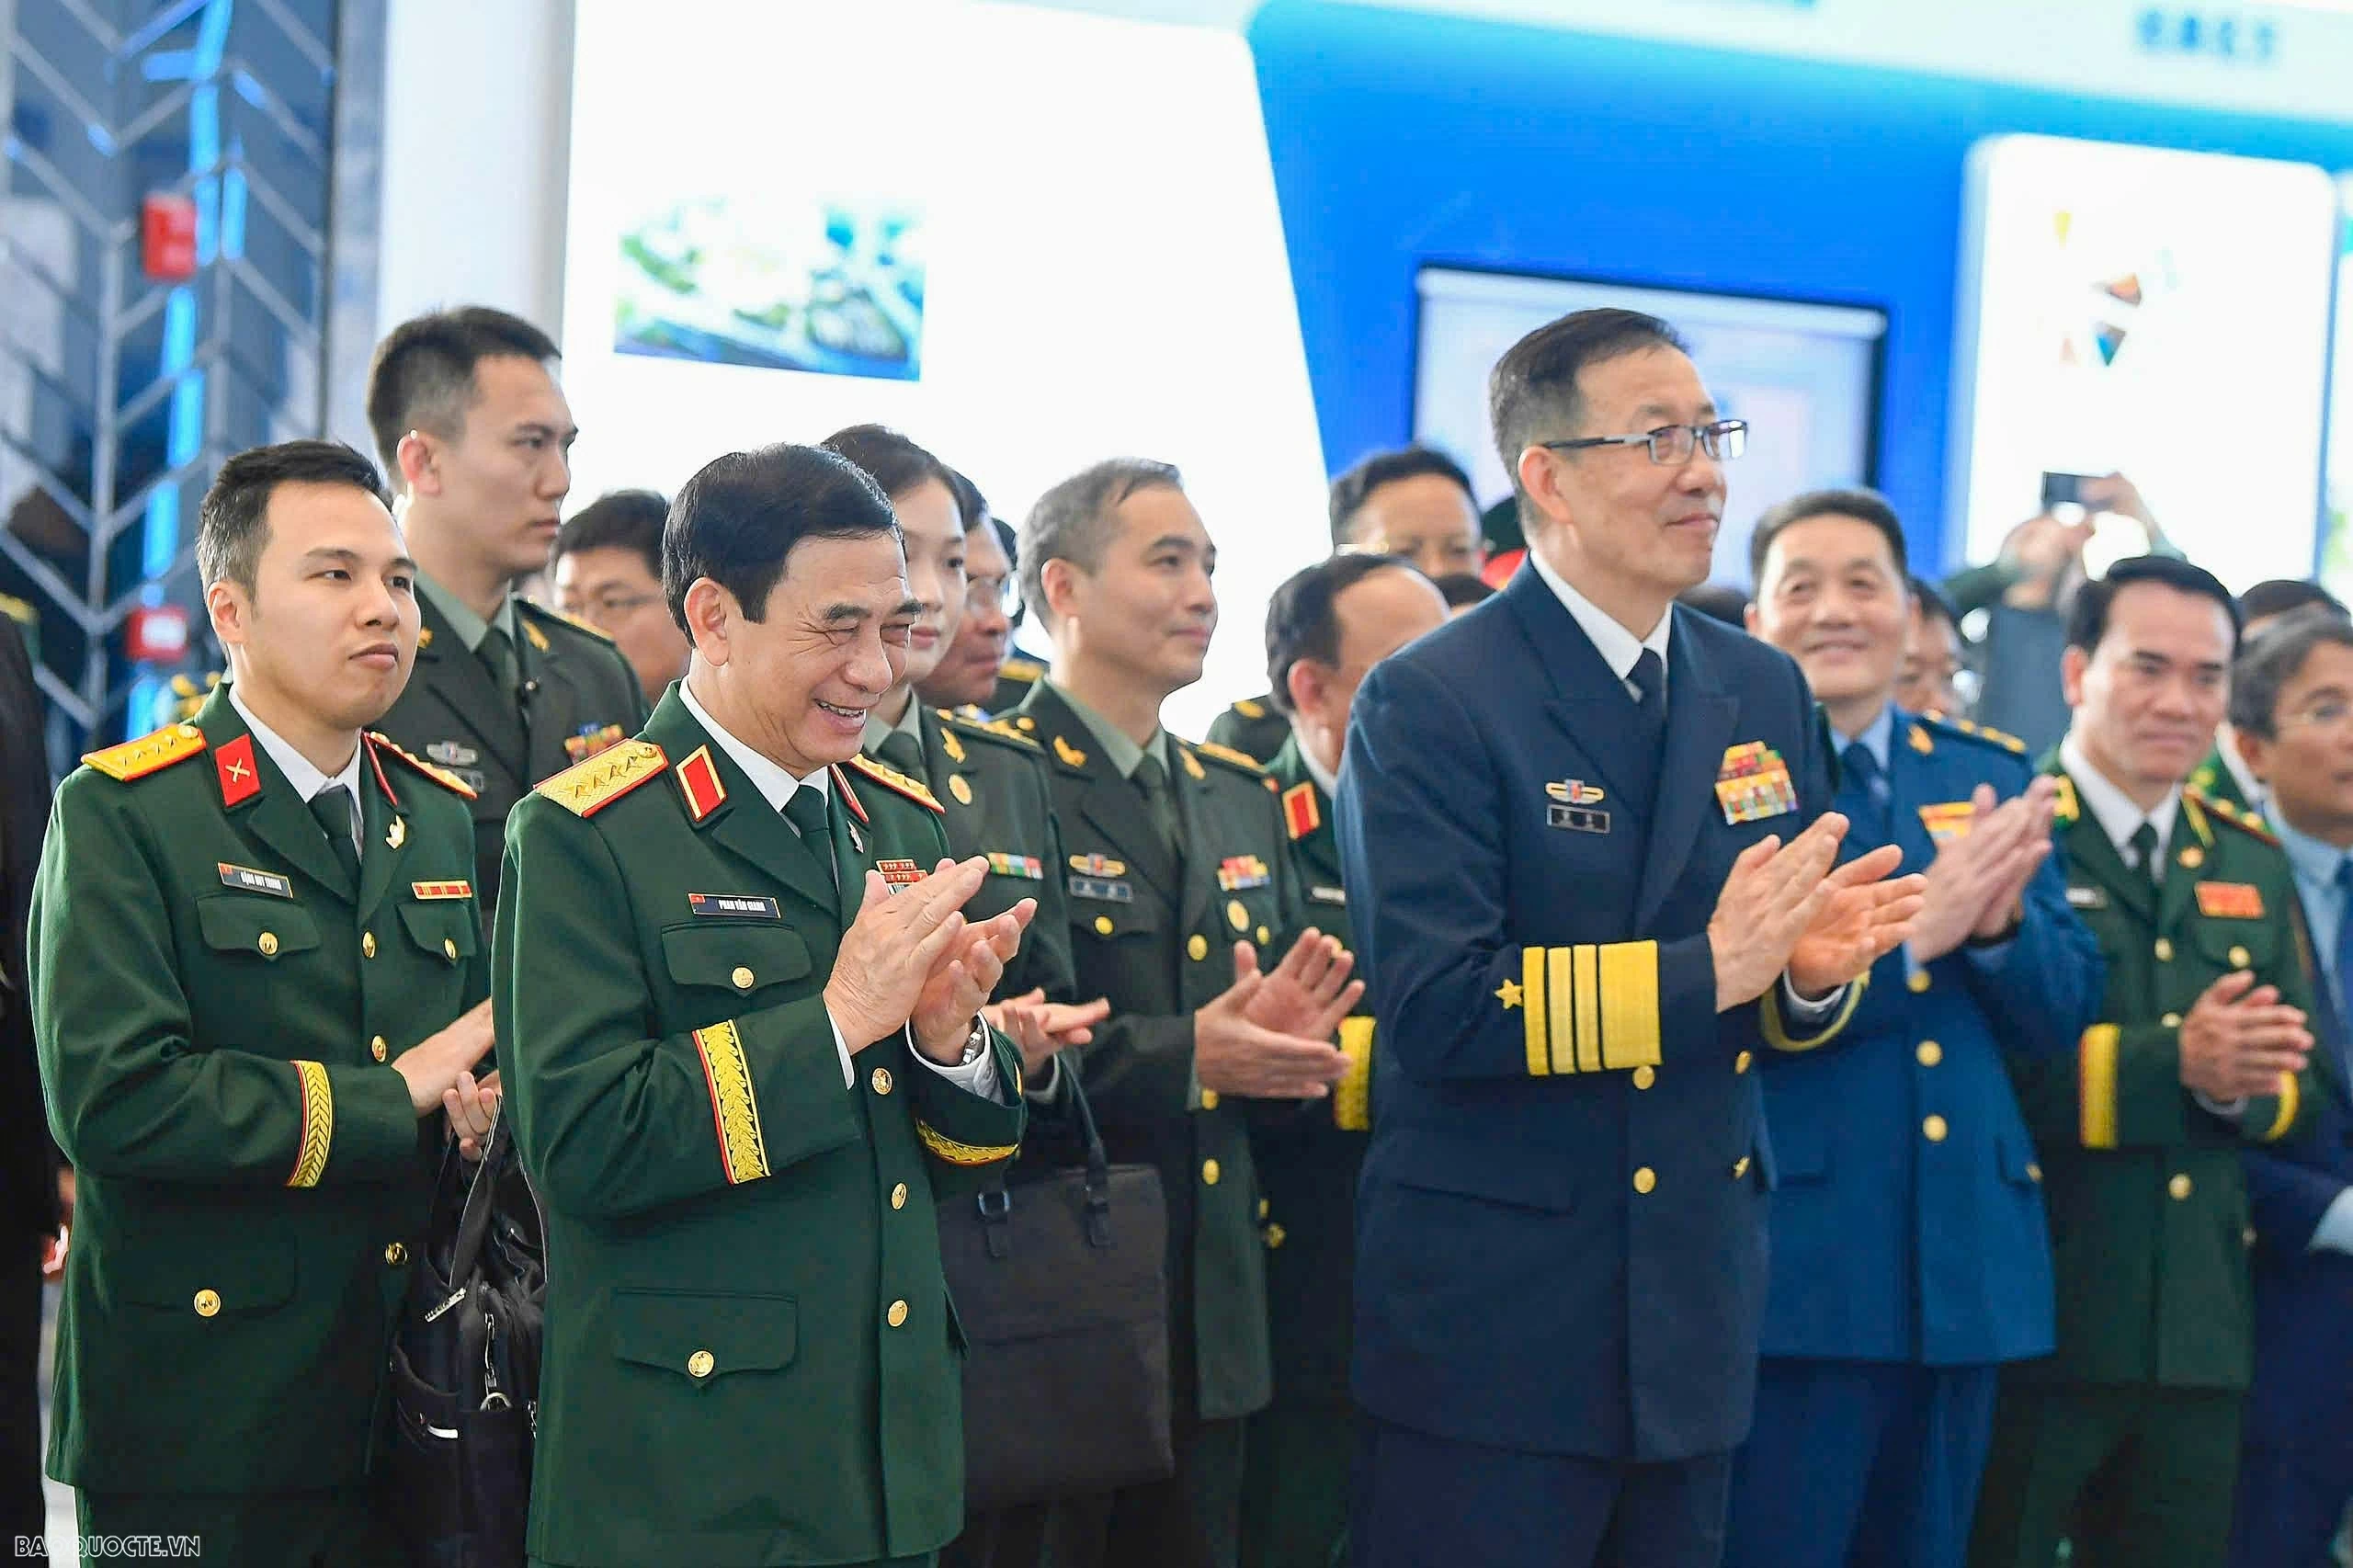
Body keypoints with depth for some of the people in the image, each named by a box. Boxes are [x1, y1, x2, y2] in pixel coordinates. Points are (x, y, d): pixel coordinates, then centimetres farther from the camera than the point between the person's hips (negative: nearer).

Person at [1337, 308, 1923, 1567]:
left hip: (1696, 1317, 6)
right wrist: (1701, 973, -24)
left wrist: (1813, 971, -9)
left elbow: (1783, 1015, 15)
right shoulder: (1428, 704, -10)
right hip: (1493, 1327, -6)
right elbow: (1432, 1010, -19)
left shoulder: (1765, 694, 11)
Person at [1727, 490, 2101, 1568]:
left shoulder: (1993, 779, 12)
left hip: (1965, 1264, 5)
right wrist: (1909, 929, -23)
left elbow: (2062, 1011, 10)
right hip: (1791, 1266, -5)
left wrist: (1998, 923, -11)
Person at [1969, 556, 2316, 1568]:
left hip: (2200, 1336, 6)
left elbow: (2300, 1089, 13)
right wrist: (2170, 1064, -22)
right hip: (2027, 1328, -6)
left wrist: (2244, 1086, -9)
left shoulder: (2252, 868, 16)